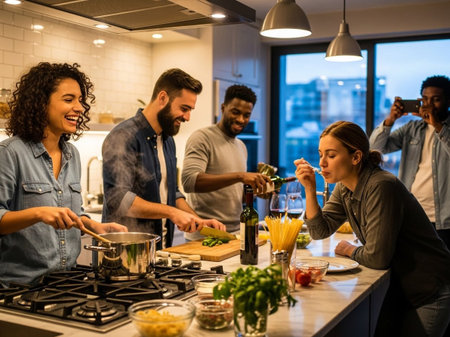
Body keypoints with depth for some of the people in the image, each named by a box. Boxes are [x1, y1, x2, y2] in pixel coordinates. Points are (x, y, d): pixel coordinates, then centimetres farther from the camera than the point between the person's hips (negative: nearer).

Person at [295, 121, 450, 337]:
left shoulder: (381, 186, -28)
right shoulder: (344, 188, 0)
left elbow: (377, 257, -27)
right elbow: (320, 231, 1)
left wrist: (351, 251, -6)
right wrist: (309, 189, -10)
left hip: (430, 291, -8)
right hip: (399, 285, 8)